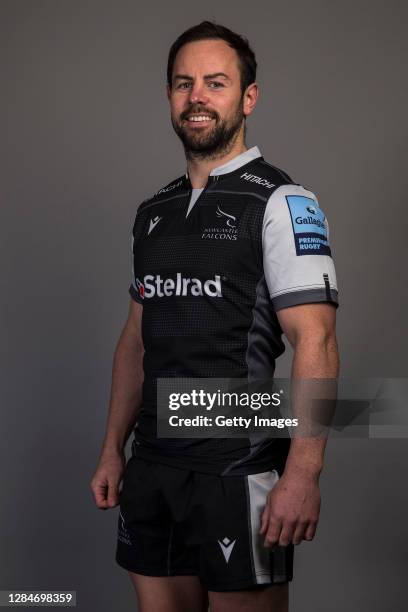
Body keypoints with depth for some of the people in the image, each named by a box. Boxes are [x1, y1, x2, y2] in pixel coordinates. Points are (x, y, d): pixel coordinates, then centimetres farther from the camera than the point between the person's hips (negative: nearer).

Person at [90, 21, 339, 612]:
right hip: (153, 465, 6)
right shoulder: (153, 211, 13)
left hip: (239, 469, -6)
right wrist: (113, 450, 13)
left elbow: (315, 342, -15)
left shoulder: (279, 202, -8)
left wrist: (302, 476, -22)